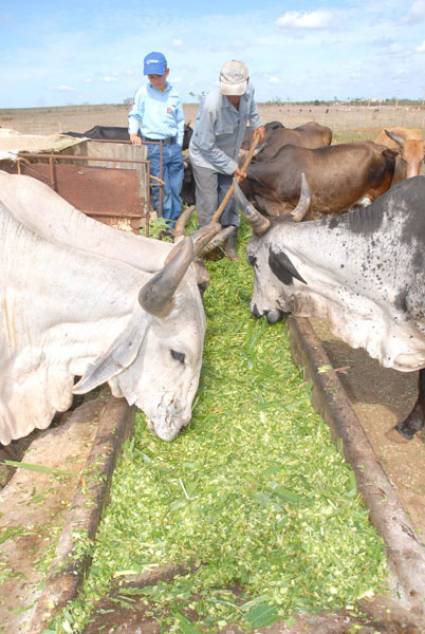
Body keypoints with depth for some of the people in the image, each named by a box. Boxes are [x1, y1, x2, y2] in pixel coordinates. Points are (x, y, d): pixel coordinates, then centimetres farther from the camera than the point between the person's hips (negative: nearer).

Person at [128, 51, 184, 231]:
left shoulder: (174, 95, 6)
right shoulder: (143, 92, -1)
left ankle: (175, 225, 19)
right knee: (160, 191, -3)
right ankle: (166, 226, 7)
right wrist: (133, 132, -12)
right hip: (153, 148, -3)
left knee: (175, 190, 8)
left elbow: (180, 122, 12)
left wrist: (178, 145, 9)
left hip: (173, 146, 3)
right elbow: (134, 115, 6)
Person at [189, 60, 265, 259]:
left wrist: (256, 124, 7)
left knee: (230, 201, 11)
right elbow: (206, 146, -24)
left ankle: (229, 243, 23)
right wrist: (232, 168, -19)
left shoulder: (249, 90, -17)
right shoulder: (211, 105, -34)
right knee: (209, 205, -2)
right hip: (205, 156, -6)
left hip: (229, 156, 6)